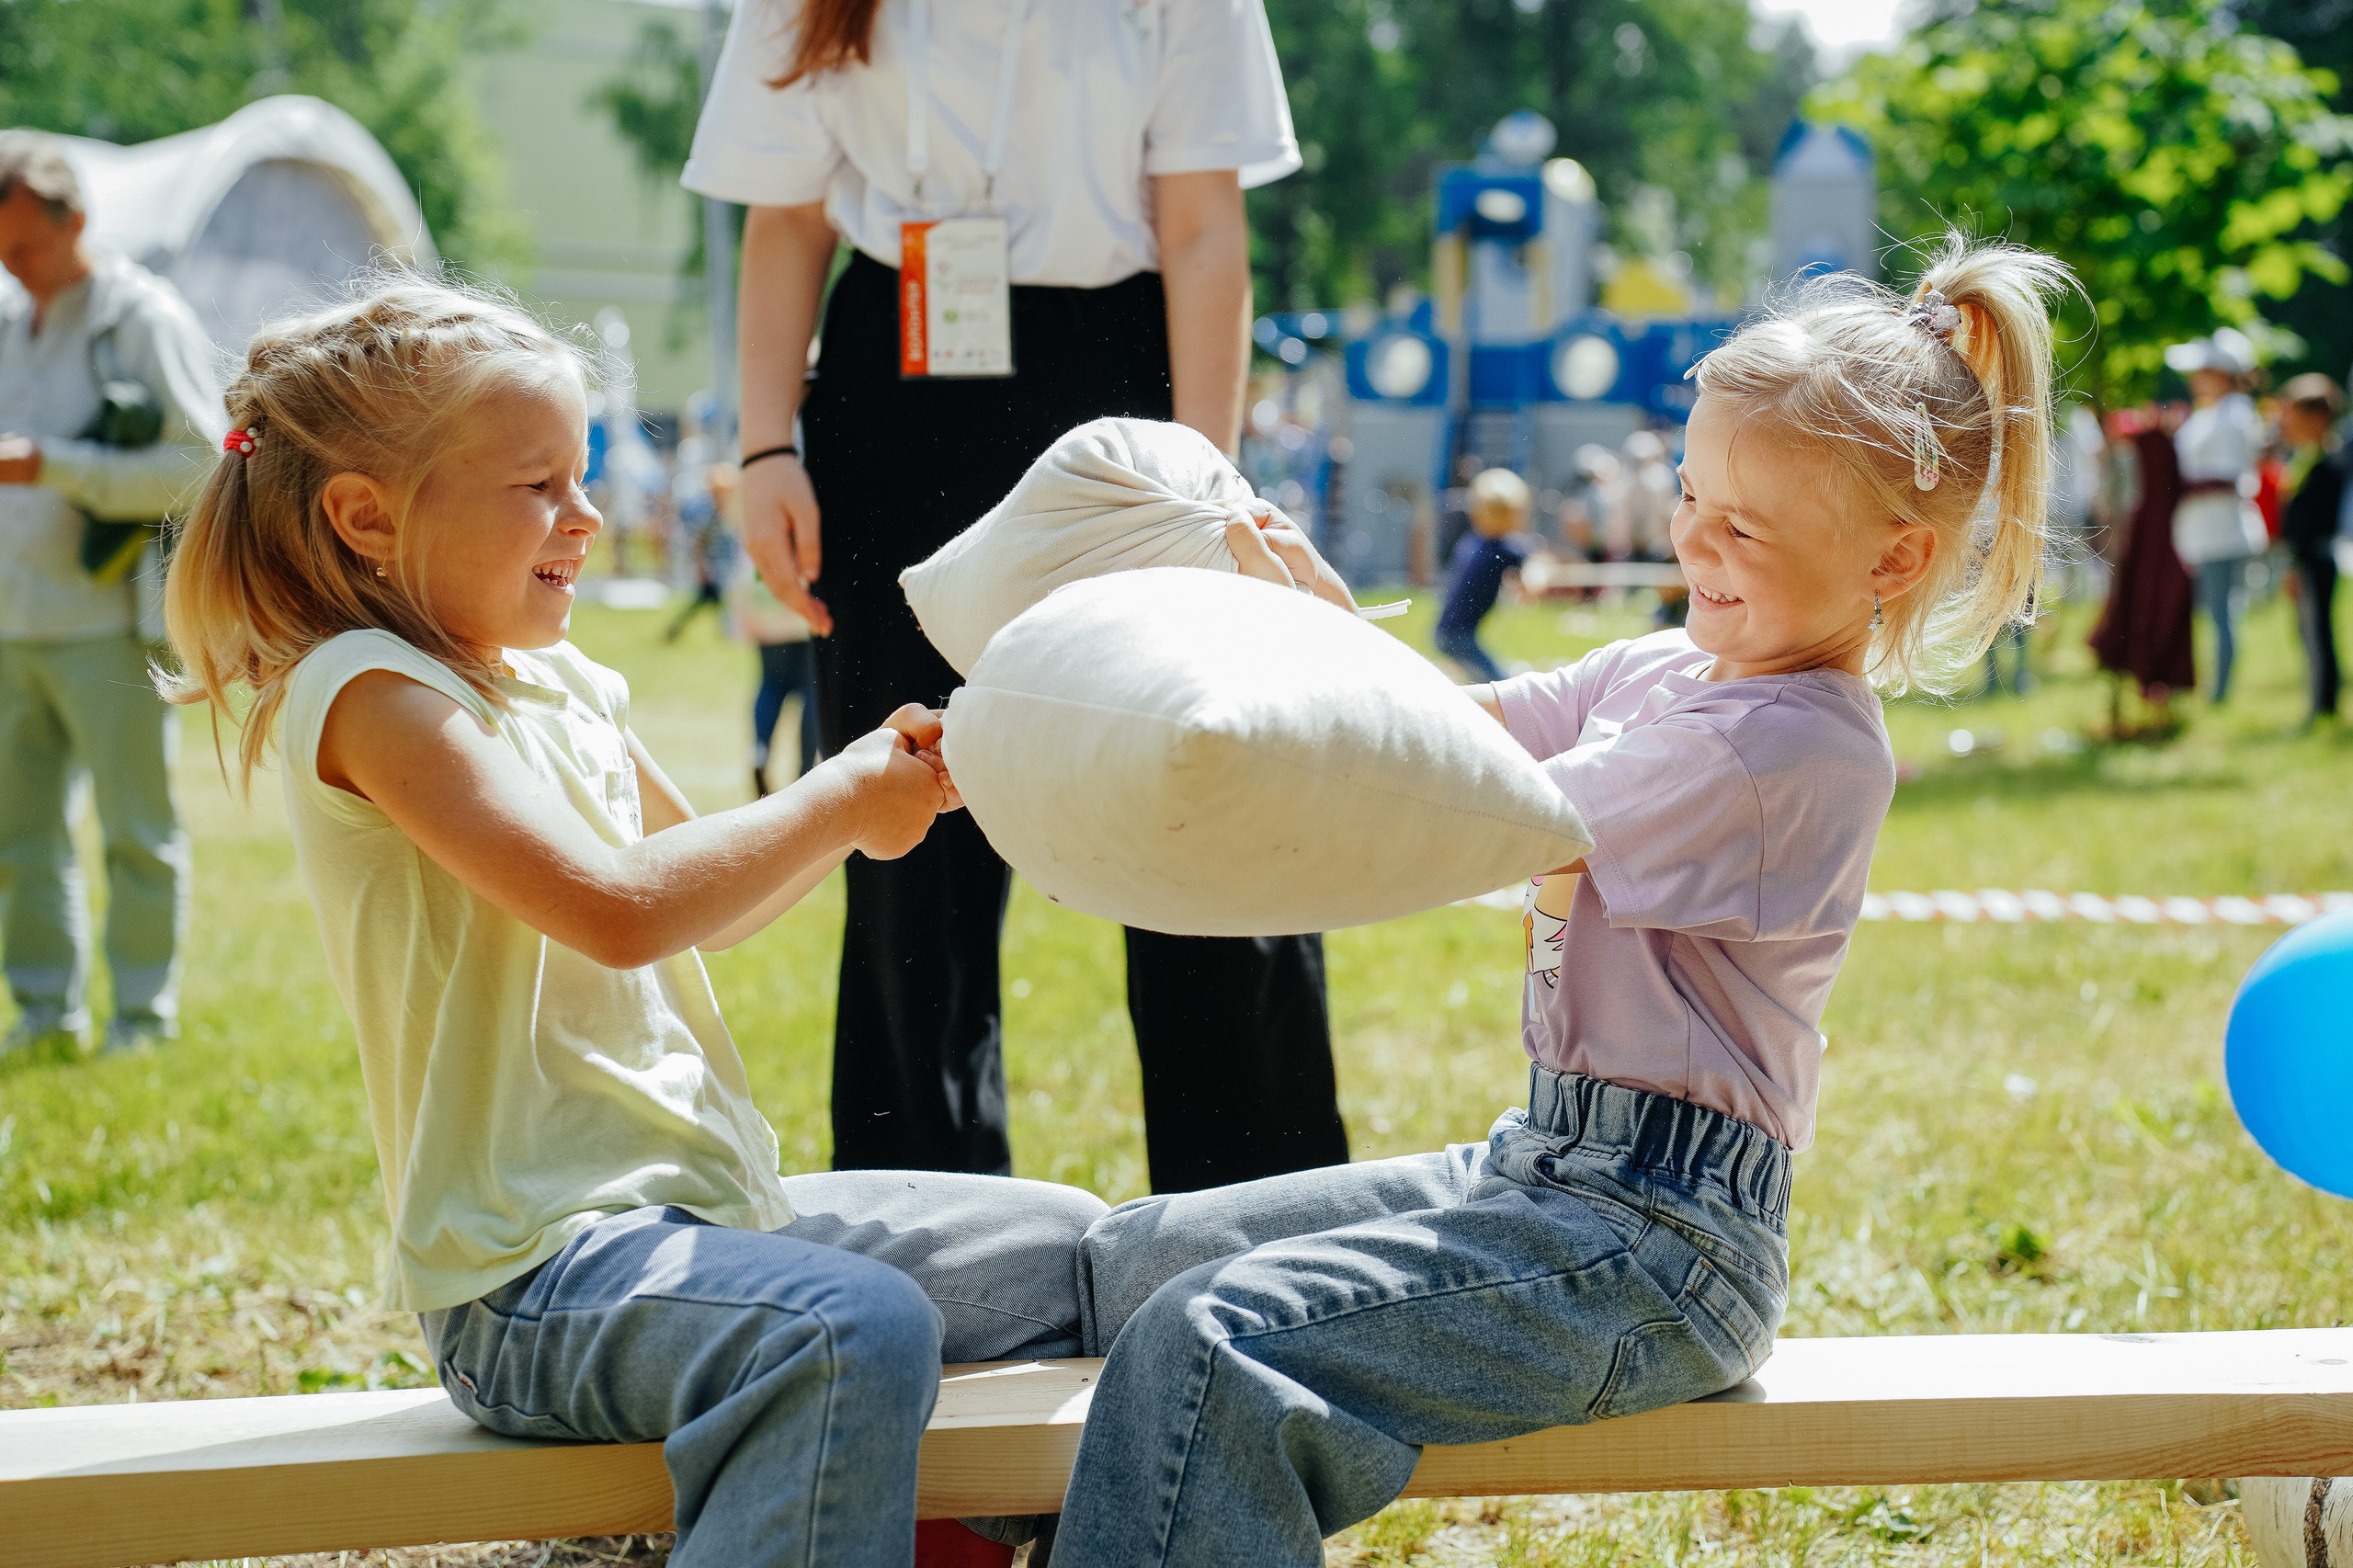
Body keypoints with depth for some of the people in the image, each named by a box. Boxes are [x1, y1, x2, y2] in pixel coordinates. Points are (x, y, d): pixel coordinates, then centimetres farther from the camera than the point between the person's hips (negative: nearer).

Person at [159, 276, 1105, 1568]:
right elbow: (617, 911, -26)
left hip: (695, 1207, 10)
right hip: (531, 1270, -10)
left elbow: (714, 906, 27)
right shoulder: (367, 692, -13)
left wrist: (865, 785, 10)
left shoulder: (567, 691, 14)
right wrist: (833, 808, -13)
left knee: (1065, 1249, 16)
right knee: (858, 1330, -36)